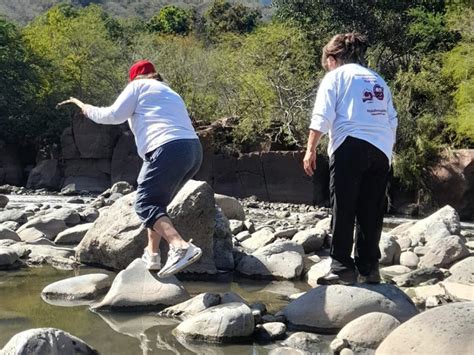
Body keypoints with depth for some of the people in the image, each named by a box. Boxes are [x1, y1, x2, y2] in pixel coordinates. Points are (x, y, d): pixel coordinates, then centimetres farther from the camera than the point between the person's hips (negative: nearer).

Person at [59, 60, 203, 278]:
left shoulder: (138, 86, 12)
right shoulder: (171, 94, 34)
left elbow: (113, 115, 4)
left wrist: (86, 109, 20)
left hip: (169, 150, -8)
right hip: (194, 149, 8)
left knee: (145, 204, -9)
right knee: (156, 202, 21)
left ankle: (181, 246, -29)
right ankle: (152, 255, 17)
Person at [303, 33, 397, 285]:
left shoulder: (335, 77, 9)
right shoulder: (378, 80, 25)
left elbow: (322, 116, -3)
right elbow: (392, 120, 18)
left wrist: (311, 149, -5)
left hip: (351, 145, -5)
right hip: (382, 150, 5)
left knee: (343, 209, -2)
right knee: (371, 212, 8)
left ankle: (342, 267, -4)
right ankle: (369, 268, 10)